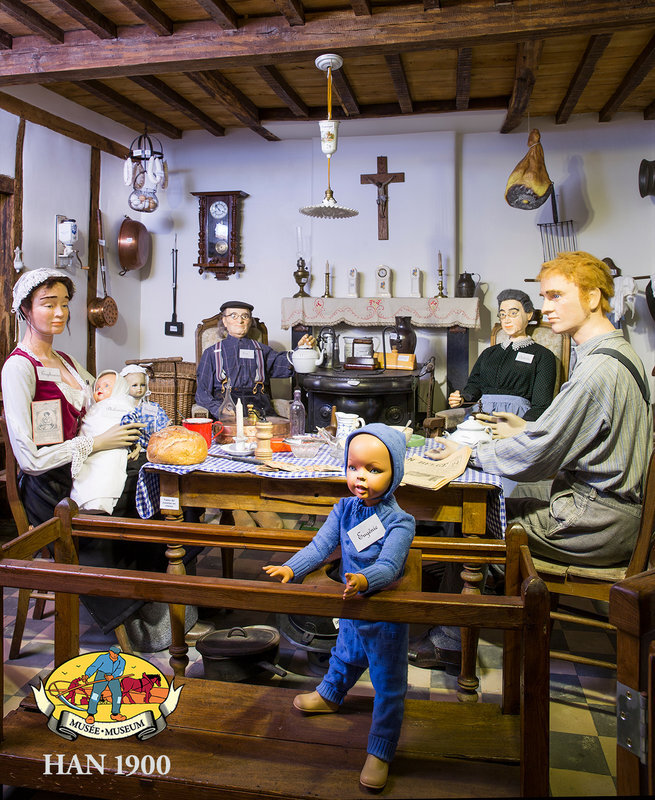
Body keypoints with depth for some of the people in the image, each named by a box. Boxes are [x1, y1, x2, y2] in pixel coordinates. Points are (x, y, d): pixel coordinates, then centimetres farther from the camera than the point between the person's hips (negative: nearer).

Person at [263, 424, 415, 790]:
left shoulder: (399, 521, -26)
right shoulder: (344, 509, -9)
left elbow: (388, 566, -36)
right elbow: (321, 545, -9)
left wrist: (365, 579, -56)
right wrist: (291, 568, -23)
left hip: (387, 616, -5)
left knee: (388, 686, 7)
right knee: (345, 656, 32)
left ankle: (380, 752, 25)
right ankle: (330, 695, 62)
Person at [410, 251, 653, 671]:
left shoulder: (598, 369, -24)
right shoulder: (619, 353, 9)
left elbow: (535, 455, -23)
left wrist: (469, 454, -11)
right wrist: (528, 428, 14)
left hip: (596, 520, -10)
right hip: (615, 504, 10)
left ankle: (451, 641, 14)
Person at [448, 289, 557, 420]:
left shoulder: (542, 355, 13)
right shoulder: (489, 352, 31)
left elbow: (541, 406, 2)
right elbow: (474, 384, 20)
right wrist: (462, 397, -6)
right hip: (481, 410, 4)